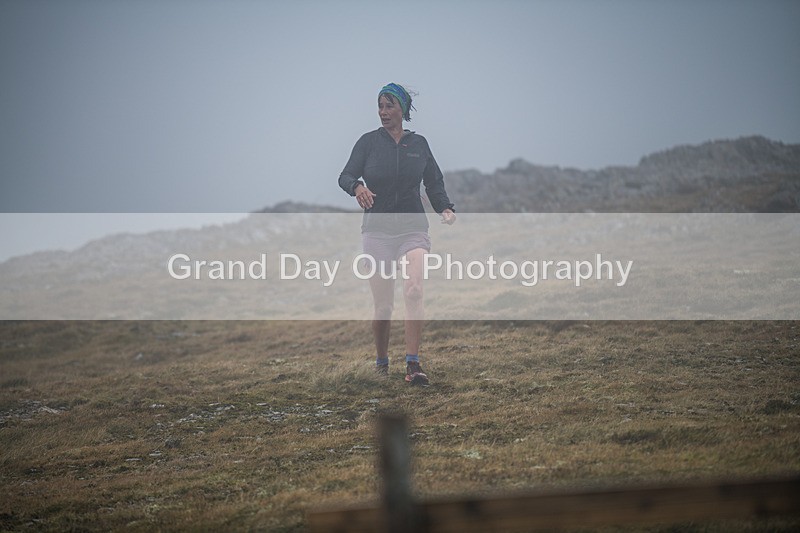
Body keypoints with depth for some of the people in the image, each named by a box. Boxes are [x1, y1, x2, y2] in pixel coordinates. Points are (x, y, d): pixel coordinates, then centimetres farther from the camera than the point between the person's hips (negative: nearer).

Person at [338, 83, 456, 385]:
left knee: (414, 292, -20)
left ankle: (413, 365, -22)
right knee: (383, 305, -1)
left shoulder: (418, 143, 8)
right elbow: (346, 176, -4)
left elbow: (434, 182, 13)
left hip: (413, 229, 0)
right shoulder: (368, 142, 3)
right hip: (377, 230, 0)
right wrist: (357, 187, -27)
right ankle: (381, 363, 20)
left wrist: (445, 208, -6)